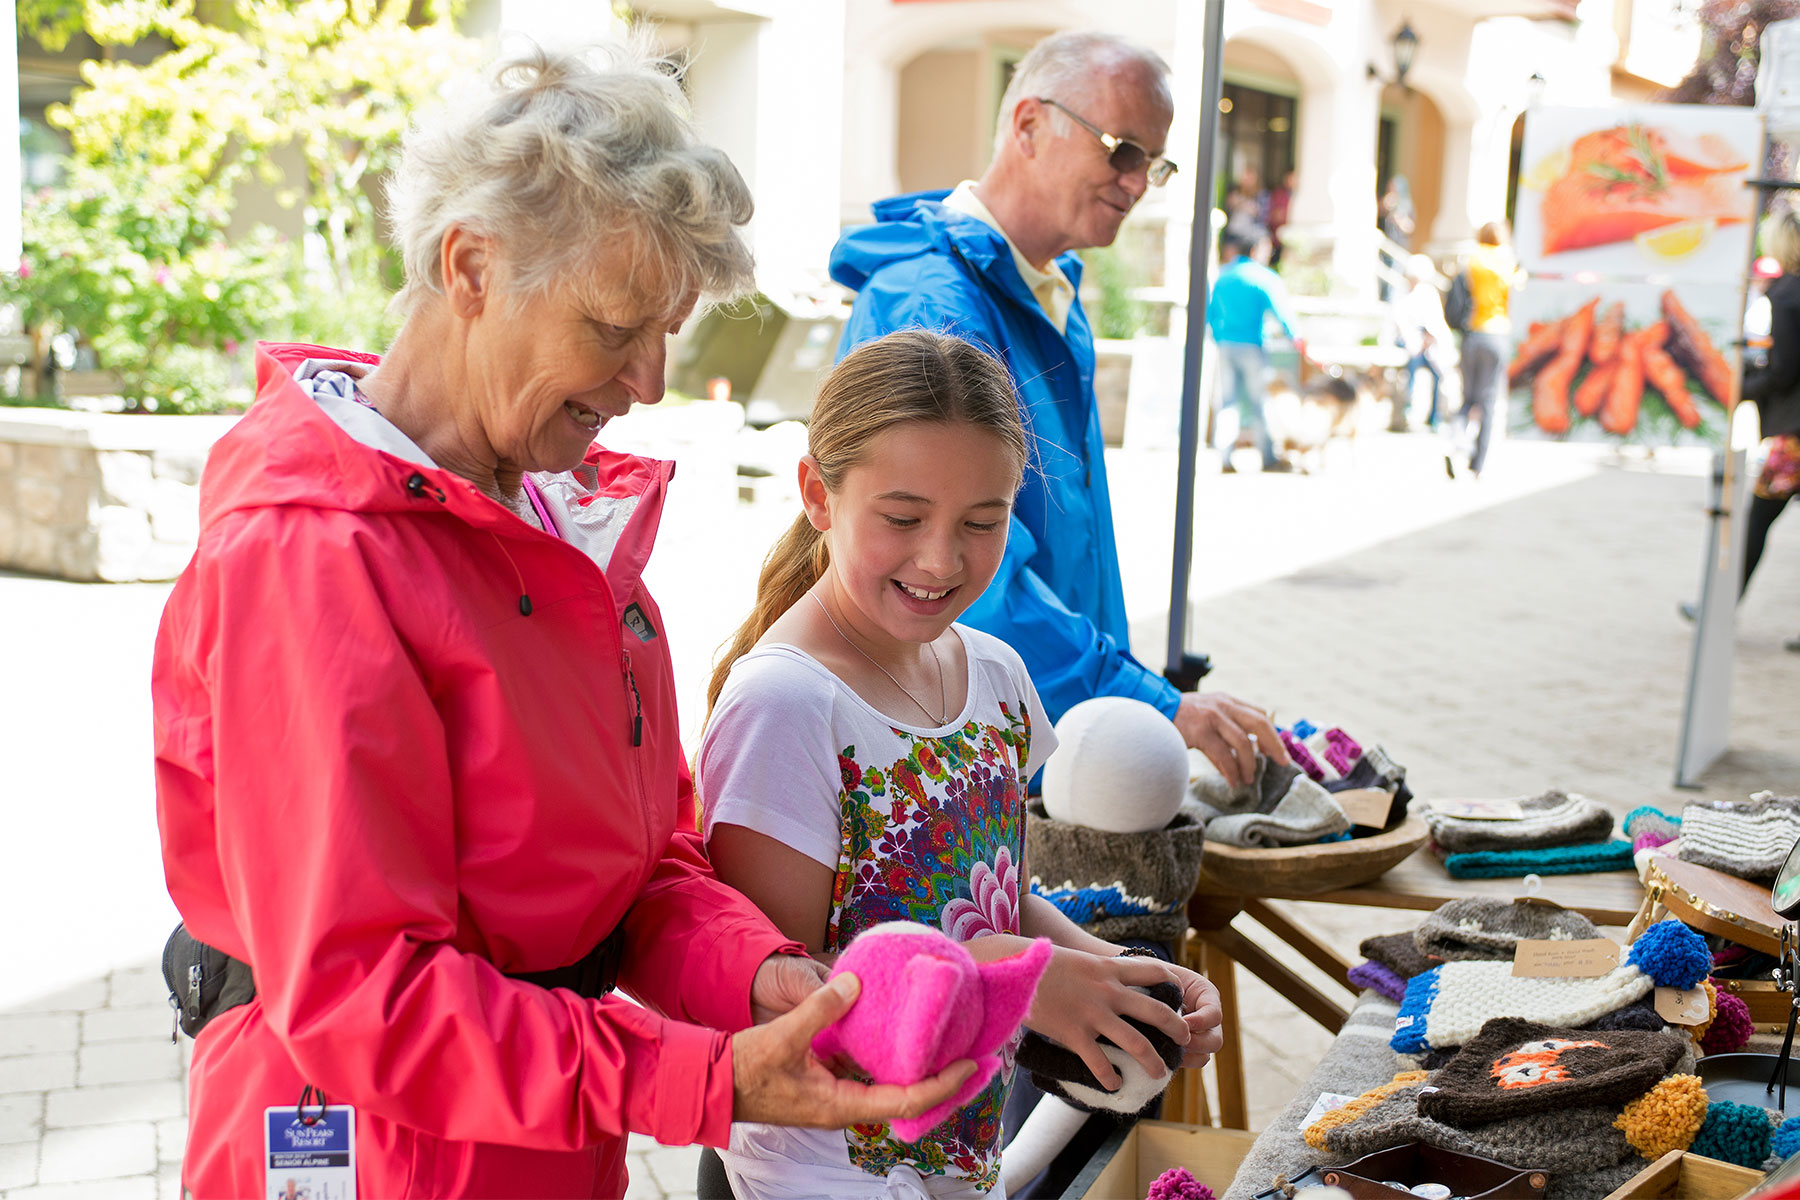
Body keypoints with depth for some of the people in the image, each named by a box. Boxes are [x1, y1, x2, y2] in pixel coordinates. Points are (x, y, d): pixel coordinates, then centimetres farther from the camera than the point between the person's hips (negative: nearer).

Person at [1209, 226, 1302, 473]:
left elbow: (1210, 313, 14)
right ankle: (1268, 457, 10)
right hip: (1252, 347, -5)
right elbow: (1280, 309, -11)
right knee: (1257, 401, 3)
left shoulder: (1222, 277, 10)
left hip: (1225, 347, 5)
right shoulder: (1265, 277, -7)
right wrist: (1296, 339, -4)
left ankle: (1226, 458, 1)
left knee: (1229, 401, 7)